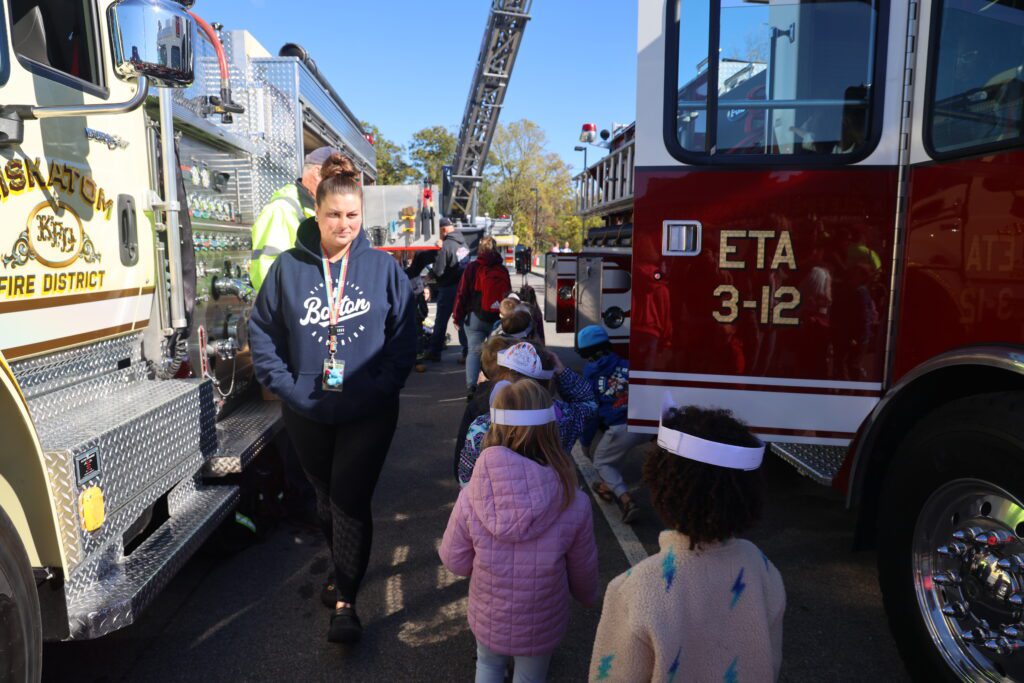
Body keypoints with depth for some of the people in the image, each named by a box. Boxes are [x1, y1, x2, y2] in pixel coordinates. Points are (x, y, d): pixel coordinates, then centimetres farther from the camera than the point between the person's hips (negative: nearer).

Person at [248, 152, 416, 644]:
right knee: (326, 497, 19)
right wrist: (284, 385, -7)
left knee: (351, 500, -3)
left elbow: (404, 336, -3)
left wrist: (382, 386, -13)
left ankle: (345, 602, 11)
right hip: (307, 413, 3)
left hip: (368, 413, -2)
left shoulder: (384, 267, -4)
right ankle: (342, 568, 44)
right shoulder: (288, 267, -2)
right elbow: (261, 330, 3)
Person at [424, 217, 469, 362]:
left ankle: (434, 352, 11)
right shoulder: (463, 243, 5)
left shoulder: (445, 246, -17)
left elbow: (438, 271, -18)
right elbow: (465, 264, 10)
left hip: (449, 288, -6)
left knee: (441, 321, 5)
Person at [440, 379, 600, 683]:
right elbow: (583, 571, -10)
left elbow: (454, 561, -11)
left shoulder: (471, 498, -27)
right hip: (541, 625, 0)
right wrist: (589, 597, 12)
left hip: (488, 620, 1)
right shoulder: (574, 504, -27)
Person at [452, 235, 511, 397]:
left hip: (475, 317, -2)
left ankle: (471, 387, -12)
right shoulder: (502, 270, 3)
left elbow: (462, 294, -6)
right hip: (498, 318, 2)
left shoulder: (472, 268, -5)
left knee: (474, 352, -1)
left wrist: (458, 317, -1)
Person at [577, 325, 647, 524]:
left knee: (601, 461, 18)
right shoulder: (626, 365, 15)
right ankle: (609, 487, 39)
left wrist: (585, 440, 20)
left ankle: (626, 500, -3)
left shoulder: (590, 375, 7)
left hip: (622, 430, -5)